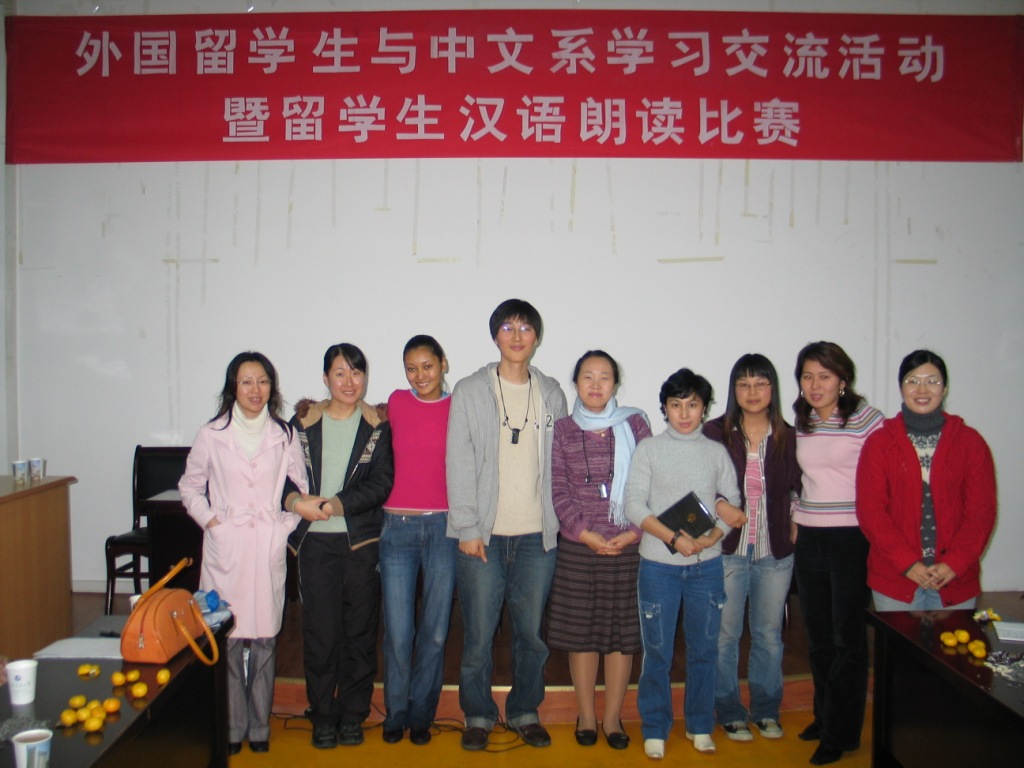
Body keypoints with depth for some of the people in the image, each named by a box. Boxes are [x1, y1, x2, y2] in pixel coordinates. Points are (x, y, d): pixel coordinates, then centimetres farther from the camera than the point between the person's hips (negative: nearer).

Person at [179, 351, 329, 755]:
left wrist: (287, 521, -1)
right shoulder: (211, 435, 3)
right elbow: (190, 486, 11)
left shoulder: (285, 436, 4)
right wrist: (211, 521, -1)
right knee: (227, 637, 2)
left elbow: (300, 488, 11)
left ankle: (259, 726, 20)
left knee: (264, 638, 6)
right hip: (225, 547, 0)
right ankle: (231, 727, 17)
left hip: (268, 547, 1)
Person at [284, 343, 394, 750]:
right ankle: (322, 716, 18)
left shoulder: (377, 426, 3)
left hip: (361, 541, 0)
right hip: (315, 541, 0)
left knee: (360, 630, 7)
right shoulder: (304, 421, 7)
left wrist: (342, 503, -18)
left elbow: (381, 482, -6)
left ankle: (352, 716, 21)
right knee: (319, 632, 2)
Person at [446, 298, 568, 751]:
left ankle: (525, 711, 27)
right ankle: (478, 714, 22)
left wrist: (556, 524, 4)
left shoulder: (552, 395, 10)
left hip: (537, 535, 2)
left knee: (531, 630, 9)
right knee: (479, 632, 3)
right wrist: (467, 527, -8)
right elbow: (459, 464, -2)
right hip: (483, 534, -2)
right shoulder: (470, 392, 2)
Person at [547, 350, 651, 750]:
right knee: (581, 632, 6)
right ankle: (586, 716, 21)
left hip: (628, 546, 0)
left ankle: (612, 717, 20)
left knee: (622, 633, 6)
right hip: (577, 546, 0)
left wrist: (635, 531, -9)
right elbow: (559, 491, 0)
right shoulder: (563, 430, 3)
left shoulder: (635, 424, 3)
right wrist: (584, 532, -10)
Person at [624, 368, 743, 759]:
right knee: (657, 651, 5)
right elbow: (634, 505, -7)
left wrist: (711, 537, -14)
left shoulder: (717, 452, 8)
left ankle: (700, 726, 27)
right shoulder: (649, 449, 0)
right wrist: (673, 538, -17)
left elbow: (733, 504, 4)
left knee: (704, 649, 10)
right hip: (659, 565, -2)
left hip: (707, 565, 2)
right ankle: (655, 728, 21)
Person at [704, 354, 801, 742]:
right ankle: (729, 712, 23)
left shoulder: (788, 437, 2)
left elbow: (796, 491, 9)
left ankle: (766, 710, 31)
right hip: (727, 550, -2)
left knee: (769, 634, 14)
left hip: (776, 553, 2)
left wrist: (793, 531, -1)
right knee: (725, 635, 6)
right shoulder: (715, 432, -3)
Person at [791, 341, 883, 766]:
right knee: (818, 636, 15)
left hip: (851, 539, -6)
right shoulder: (799, 425, 9)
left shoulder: (867, 420, -9)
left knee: (847, 638, 4)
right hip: (808, 540, 6)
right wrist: (794, 515, 11)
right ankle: (825, 716, 33)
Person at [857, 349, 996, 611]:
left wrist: (954, 563, -11)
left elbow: (982, 511, 0)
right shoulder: (879, 443, 1)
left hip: (956, 581, 1)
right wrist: (908, 563, -13)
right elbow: (870, 511, -4)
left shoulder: (971, 442, 4)